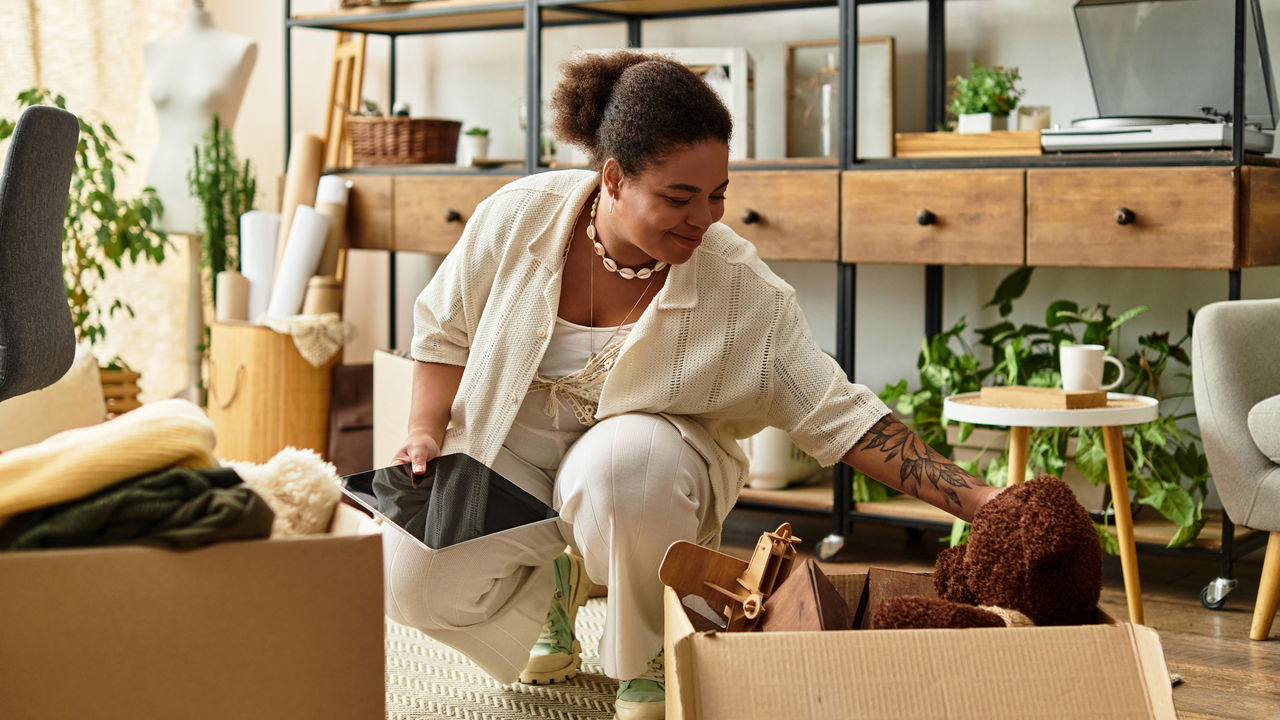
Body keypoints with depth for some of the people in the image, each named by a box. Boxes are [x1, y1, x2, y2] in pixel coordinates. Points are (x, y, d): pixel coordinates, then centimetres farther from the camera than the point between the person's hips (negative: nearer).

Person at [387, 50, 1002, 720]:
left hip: (641, 451, -2)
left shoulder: (743, 290, -20)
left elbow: (841, 415, -18)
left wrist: (980, 503, -24)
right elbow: (444, 330, 2)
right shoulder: (517, 218, -17)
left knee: (624, 464, -39)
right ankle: (551, 582, 16)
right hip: (504, 450, 2)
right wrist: (426, 432, -12)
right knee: (413, 577, -21)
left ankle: (648, 663, -8)